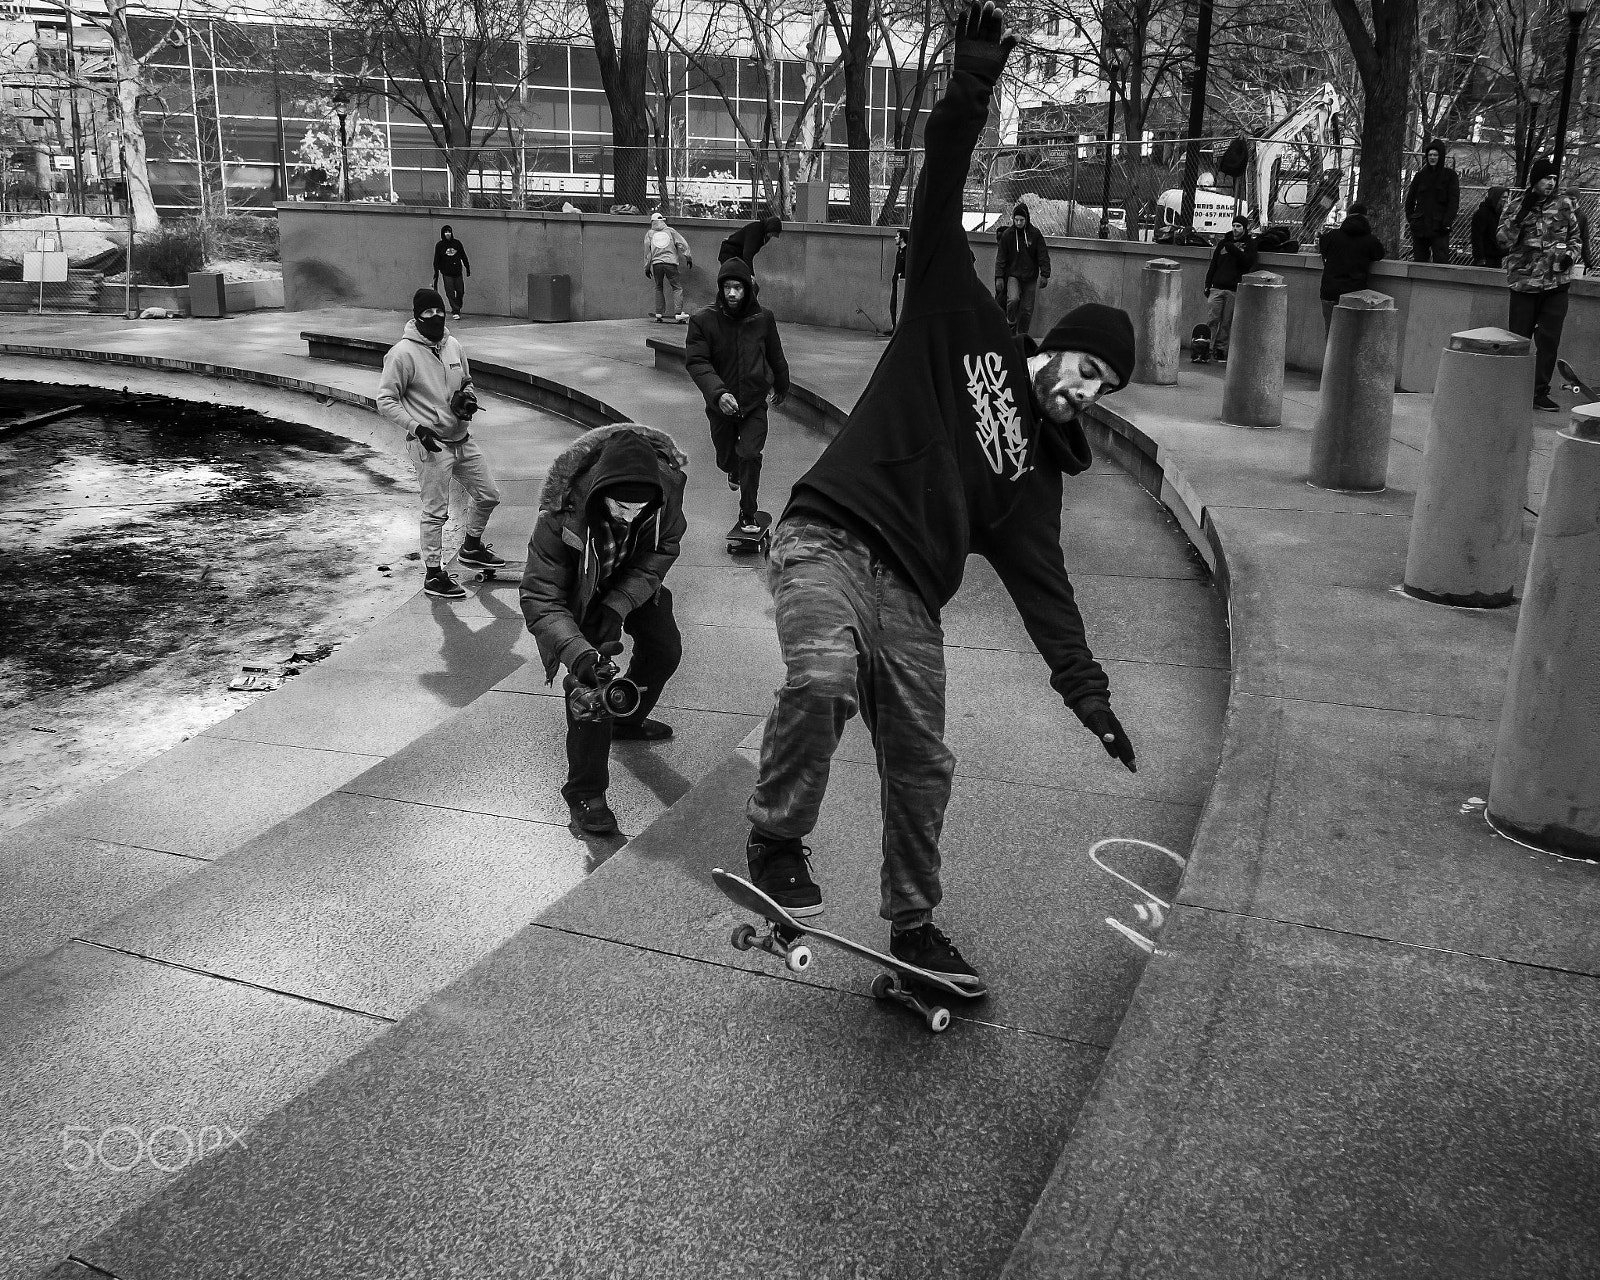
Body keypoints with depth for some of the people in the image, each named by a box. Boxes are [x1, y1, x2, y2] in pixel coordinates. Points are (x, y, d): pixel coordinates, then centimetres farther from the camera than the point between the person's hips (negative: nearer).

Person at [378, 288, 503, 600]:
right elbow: (386, 401, -13)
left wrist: (468, 397, -1)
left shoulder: (453, 345, 7)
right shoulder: (403, 353, -14)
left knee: (488, 496, 16)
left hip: (462, 439, 7)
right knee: (436, 512, -3)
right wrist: (417, 427, -22)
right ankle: (433, 575, 10)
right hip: (430, 445, -7)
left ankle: (471, 548, 39)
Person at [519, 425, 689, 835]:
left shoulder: (668, 484, -33)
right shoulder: (563, 510, -42)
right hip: (582, 586, -5)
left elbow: (663, 549, -15)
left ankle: (627, 720, 47)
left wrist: (619, 603, -27)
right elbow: (540, 597, -38)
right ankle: (584, 792, -8)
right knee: (592, 677, -19)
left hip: (635, 579, 5)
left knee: (664, 649, 15)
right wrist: (577, 651, -54)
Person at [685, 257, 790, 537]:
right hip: (721, 405, 1)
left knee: (751, 455, -18)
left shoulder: (763, 318, -7)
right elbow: (696, 362, -22)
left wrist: (781, 386, 25)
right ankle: (734, 471, 58)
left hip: (754, 403, -1)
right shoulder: (703, 320, -14)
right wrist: (718, 393, -37)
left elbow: (775, 356, 10)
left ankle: (748, 515, -6)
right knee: (726, 457, 19)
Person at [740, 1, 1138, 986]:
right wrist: (972, 92, -14)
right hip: (828, 540, -5)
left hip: (910, 591, 5)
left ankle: (915, 929, 25)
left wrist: (1088, 692, 6)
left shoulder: (1037, 470, 17)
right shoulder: (964, 329, 8)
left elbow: (1044, 586, 13)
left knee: (922, 765, 6)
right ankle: (776, 846, -9)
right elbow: (940, 212, -2)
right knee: (823, 680, -32)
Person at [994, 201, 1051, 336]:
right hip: (1013, 275, -1)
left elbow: (1043, 255, 2)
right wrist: (999, 277, -3)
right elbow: (1001, 257, 3)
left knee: (1027, 309, 2)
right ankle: (1011, 327, -7)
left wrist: (1044, 275, -4)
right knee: (1013, 299, -26)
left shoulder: (1035, 234, -2)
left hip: (1030, 277, 1)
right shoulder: (1007, 234, -1)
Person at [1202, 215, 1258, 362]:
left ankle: (1220, 348, 5)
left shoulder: (1250, 243, 7)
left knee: (1227, 323, -1)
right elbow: (1213, 265, 16)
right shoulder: (1224, 242, 15)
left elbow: (1248, 262, -10)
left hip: (1234, 289, -2)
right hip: (1217, 287, 2)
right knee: (1212, 319, -5)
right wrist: (1208, 285, 10)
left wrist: (1232, 249, -14)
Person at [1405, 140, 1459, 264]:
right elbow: (1410, 198, 17)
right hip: (1419, 226, 3)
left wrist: (1447, 222, -11)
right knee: (1419, 261, 5)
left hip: (1439, 227, -3)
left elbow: (1454, 201, -2)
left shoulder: (1449, 175, 3)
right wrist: (1410, 218, 6)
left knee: (1441, 261, -11)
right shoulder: (1421, 175, 11)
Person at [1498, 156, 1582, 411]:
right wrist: (1520, 214, -15)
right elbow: (1504, 242, -7)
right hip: (1524, 282, -2)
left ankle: (1541, 392, 9)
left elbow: (1574, 236, 16)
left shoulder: (1563, 205, 7)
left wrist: (1570, 254, -3)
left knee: (1549, 340, 1)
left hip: (1556, 284, 2)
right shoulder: (1515, 206, 2)